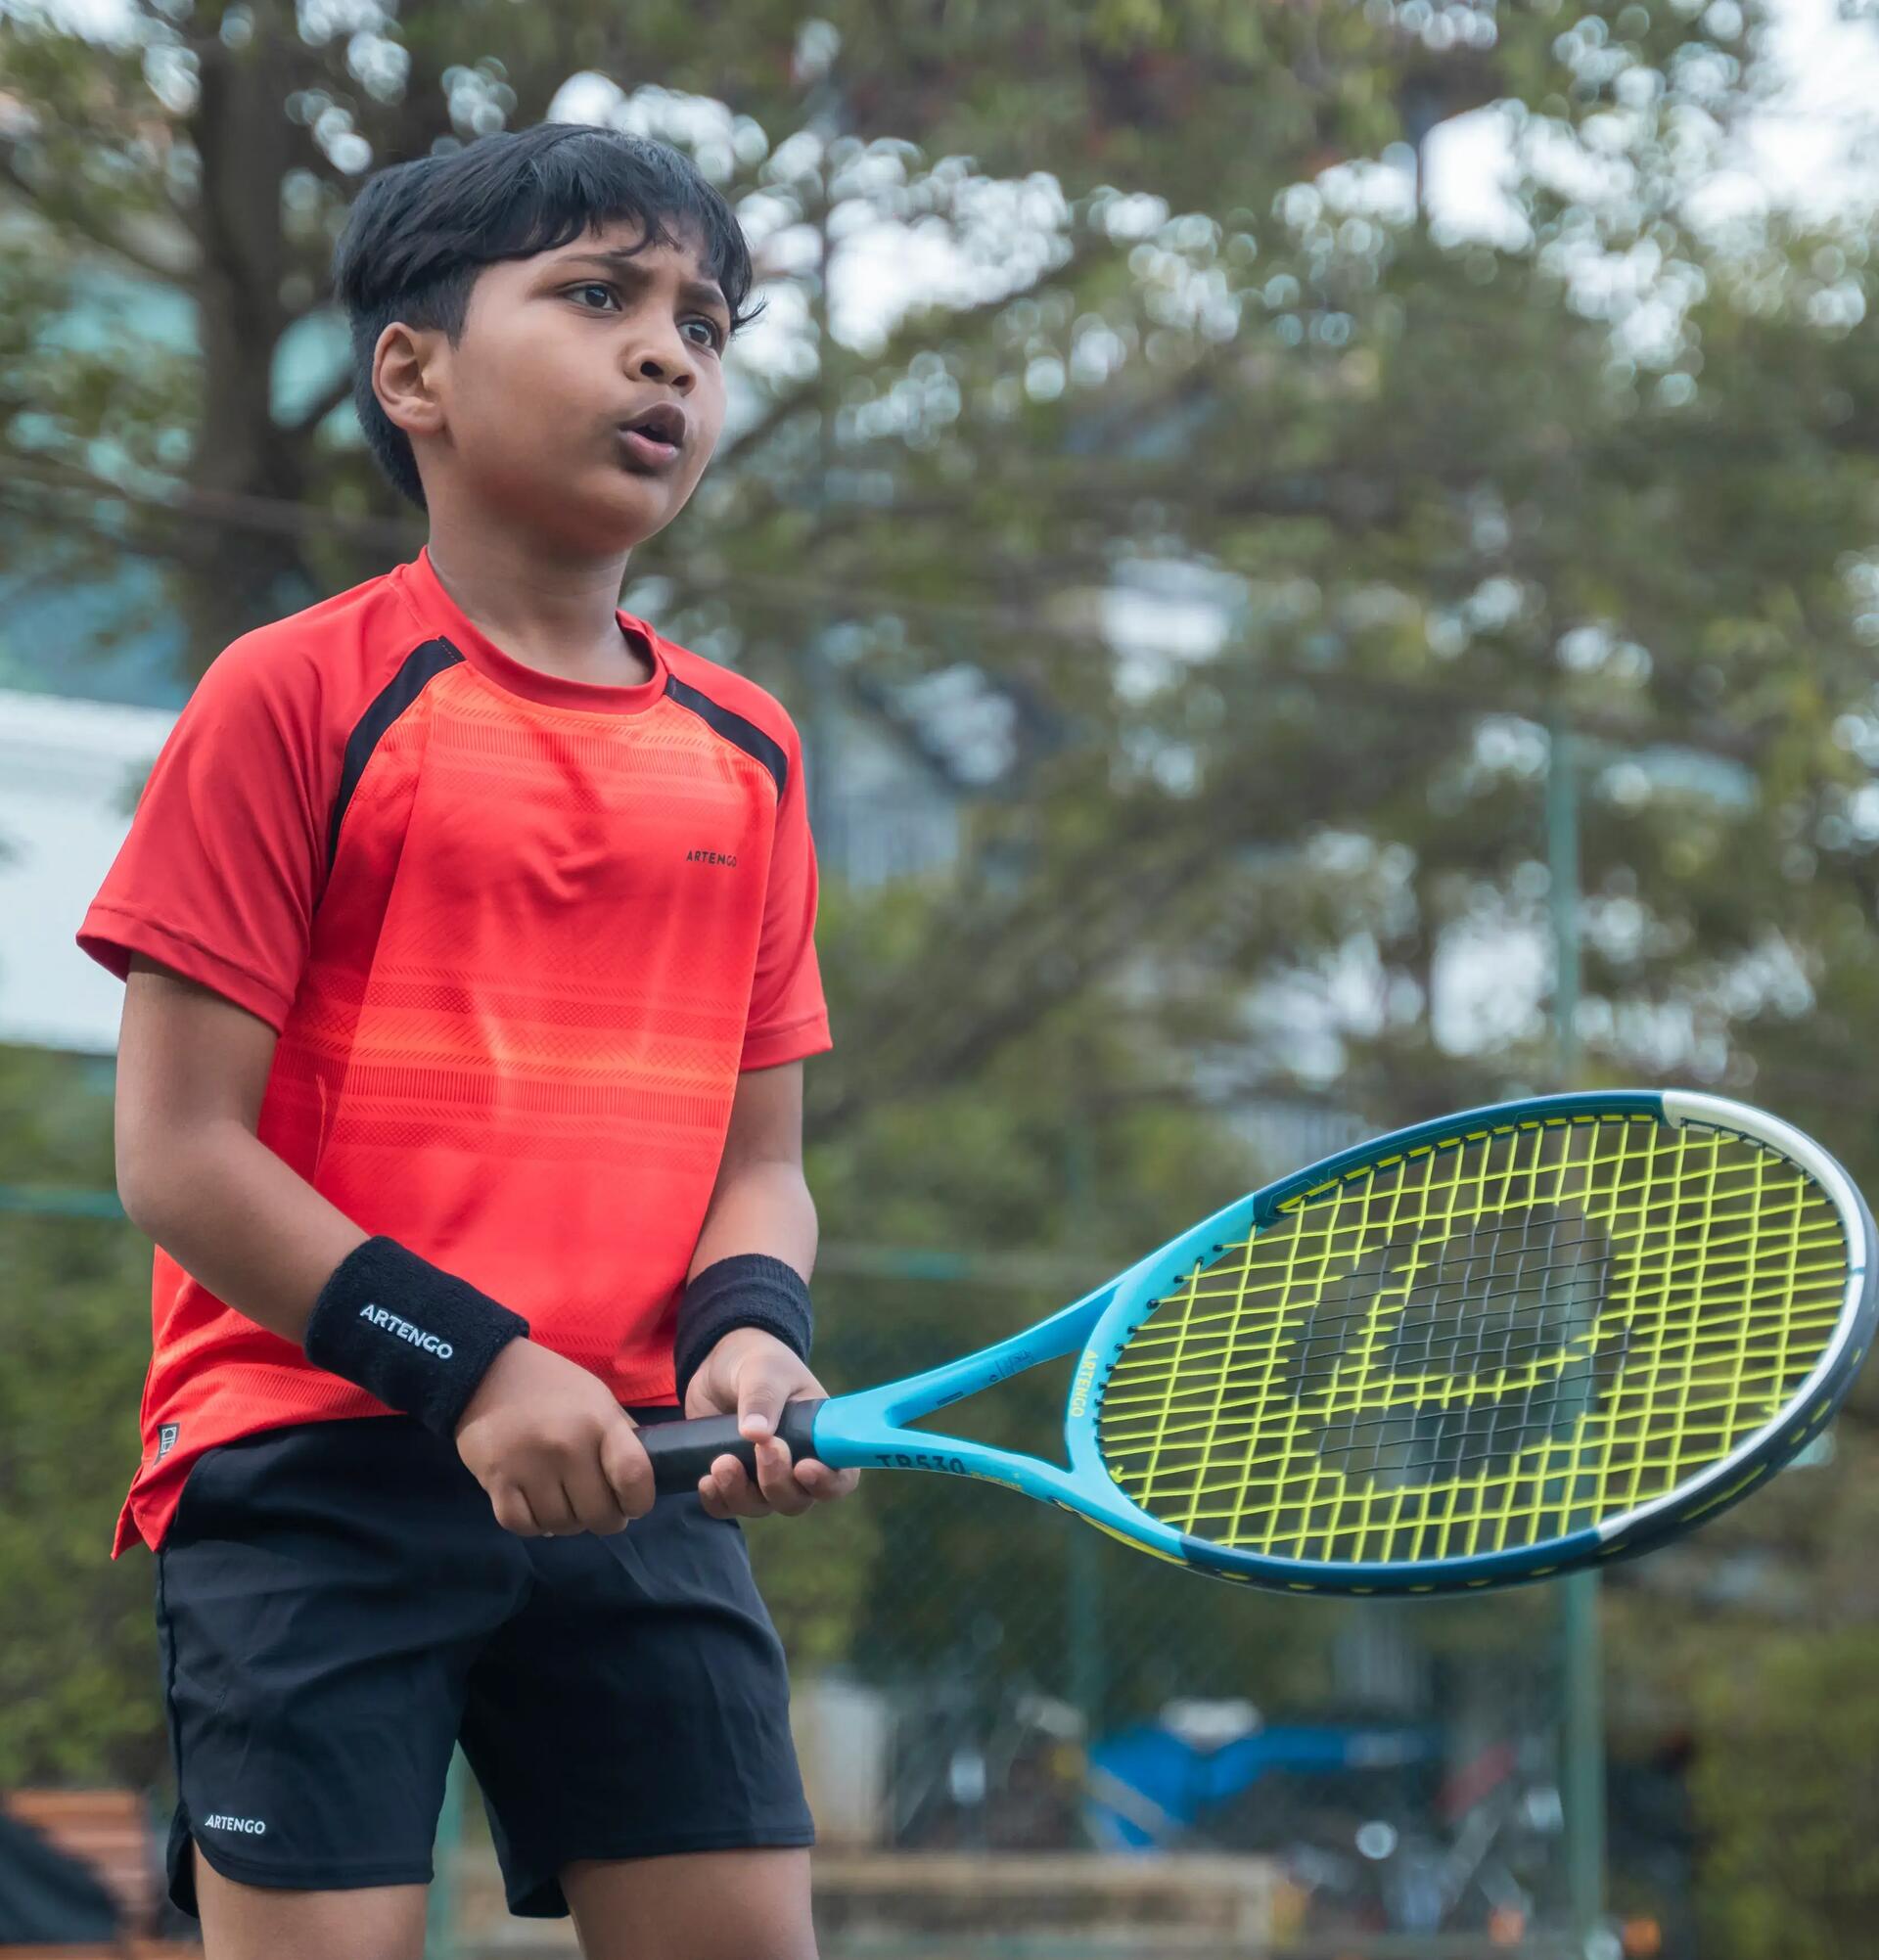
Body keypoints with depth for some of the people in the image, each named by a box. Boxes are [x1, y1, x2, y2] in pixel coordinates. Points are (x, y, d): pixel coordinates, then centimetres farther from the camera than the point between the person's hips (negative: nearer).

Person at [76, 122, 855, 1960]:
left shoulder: (746, 754, 12)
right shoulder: (298, 695, -3)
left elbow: (759, 1155, 14)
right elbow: (176, 1153, -7)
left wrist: (747, 1326, -8)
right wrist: (470, 1365, -16)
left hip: (637, 1489, 5)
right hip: (318, 1476, -5)